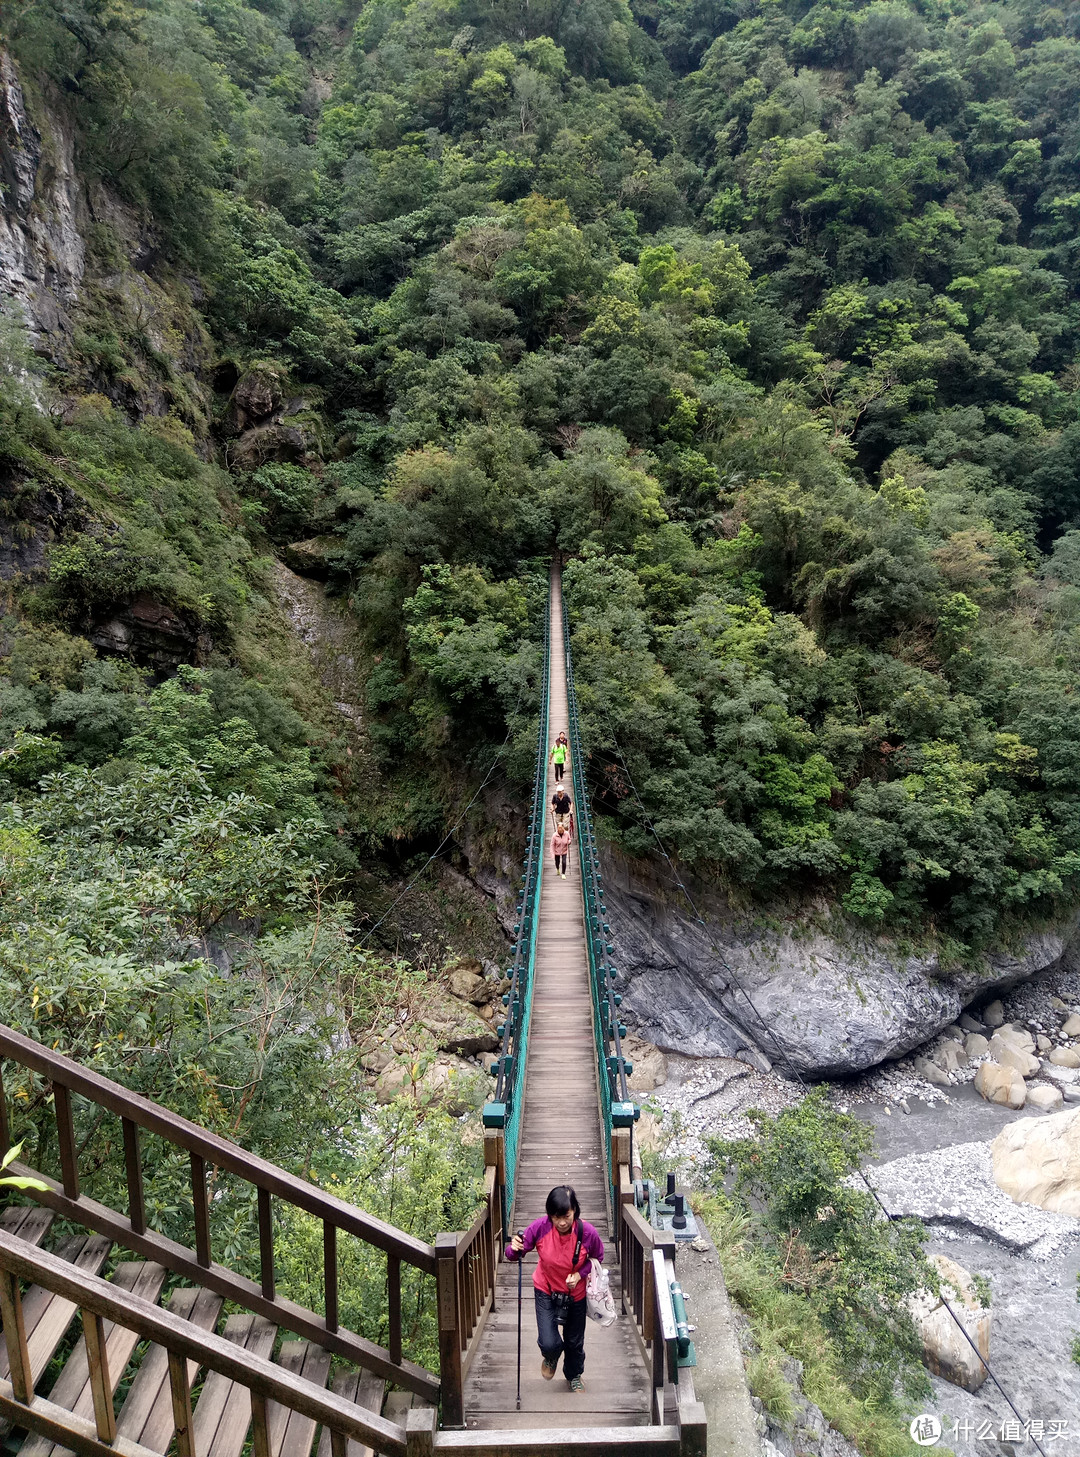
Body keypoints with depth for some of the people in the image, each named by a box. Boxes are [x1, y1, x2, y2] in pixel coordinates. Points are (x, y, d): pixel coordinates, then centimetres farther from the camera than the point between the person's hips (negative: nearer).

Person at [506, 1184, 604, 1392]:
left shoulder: (587, 1232, -29)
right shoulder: (540, 1227, -29)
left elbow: (597, 1257, -7)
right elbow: (514, 1255, -18)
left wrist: (579, 1275, -22)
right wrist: (514, 1248, -41)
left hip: (576, 1293, 1)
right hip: (546, 1291, -1)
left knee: (575, 1342, 17)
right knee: (548, 1343, -11)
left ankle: (574, 1376, 52)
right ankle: (551, 1357, 29)